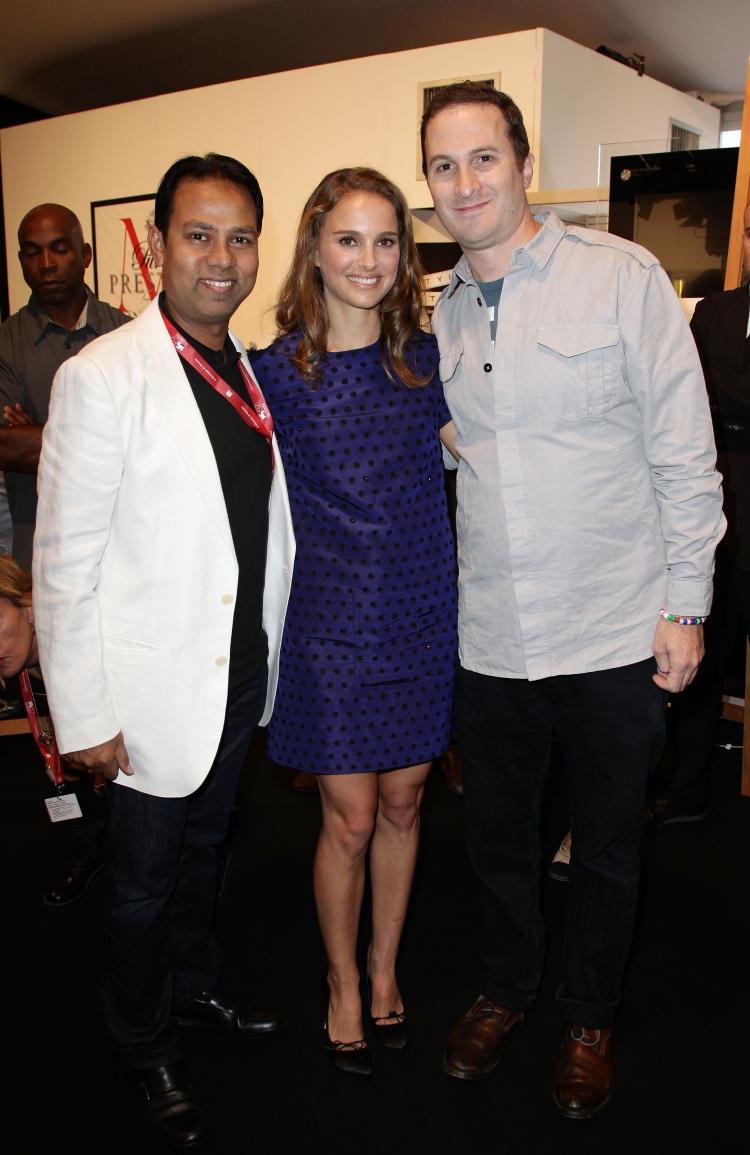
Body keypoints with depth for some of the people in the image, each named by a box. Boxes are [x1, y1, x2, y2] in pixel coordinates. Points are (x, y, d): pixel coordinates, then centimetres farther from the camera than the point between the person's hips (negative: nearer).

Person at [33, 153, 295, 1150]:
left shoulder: (256, 373, 3)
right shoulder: (102, 377, -17)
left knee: (204, 850, 26)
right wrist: (83, 716, -15)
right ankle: (147, 1052, 40)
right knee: (143, 882, 15)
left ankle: (196, 988, 51)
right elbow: (64, 563, -16)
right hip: (155, 685, -6)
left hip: (243, 672, 6)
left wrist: (271, 654, 11)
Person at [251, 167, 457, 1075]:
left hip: (424, 618, 3)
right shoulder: (274, 371, -7)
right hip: (333, 625, -3)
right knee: (349, 821, 7)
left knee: (401, 805, 15)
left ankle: (385, 967, 39)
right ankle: (343, 984, 34)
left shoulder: (426, 360, 1)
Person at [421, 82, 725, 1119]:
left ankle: (589, 1017, 40)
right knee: (496, 832, 19)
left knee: (606, 846, 15)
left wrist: (685, 606, -9)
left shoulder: (622, 276, -7)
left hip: (615, 635, -3)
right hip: (488, 636, 4)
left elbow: (685, 451, -7)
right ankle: (505, 988, 45)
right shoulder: (440, 314, 6)